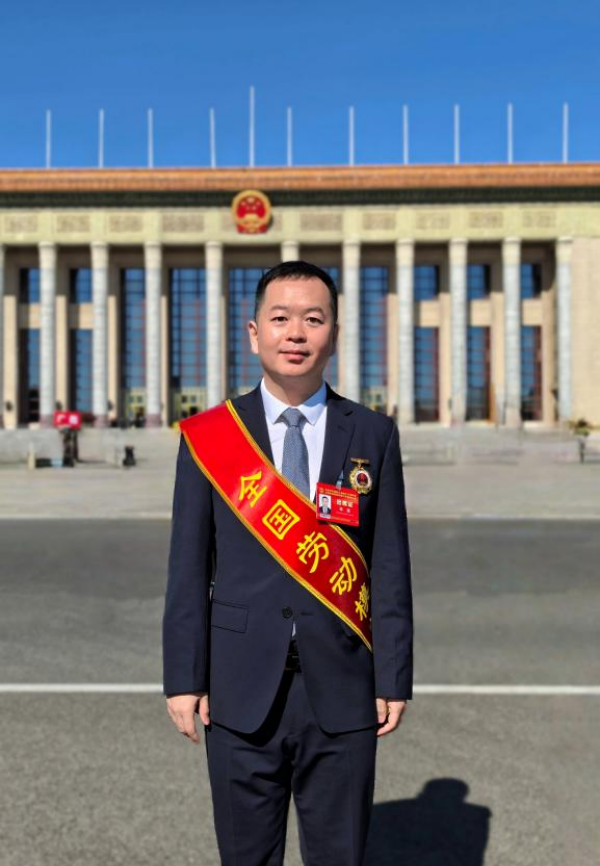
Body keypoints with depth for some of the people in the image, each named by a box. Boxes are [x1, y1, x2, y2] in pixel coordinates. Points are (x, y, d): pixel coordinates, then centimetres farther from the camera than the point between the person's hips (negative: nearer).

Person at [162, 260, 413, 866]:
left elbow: (390, 566, 1)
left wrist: (393, 679, -1)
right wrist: (183, 679, -2)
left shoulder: (373, 436, 2)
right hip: (242, 694, 0)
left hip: (342, 694, 1)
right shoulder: (208, 436, 0)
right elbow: (188, 569, 1)